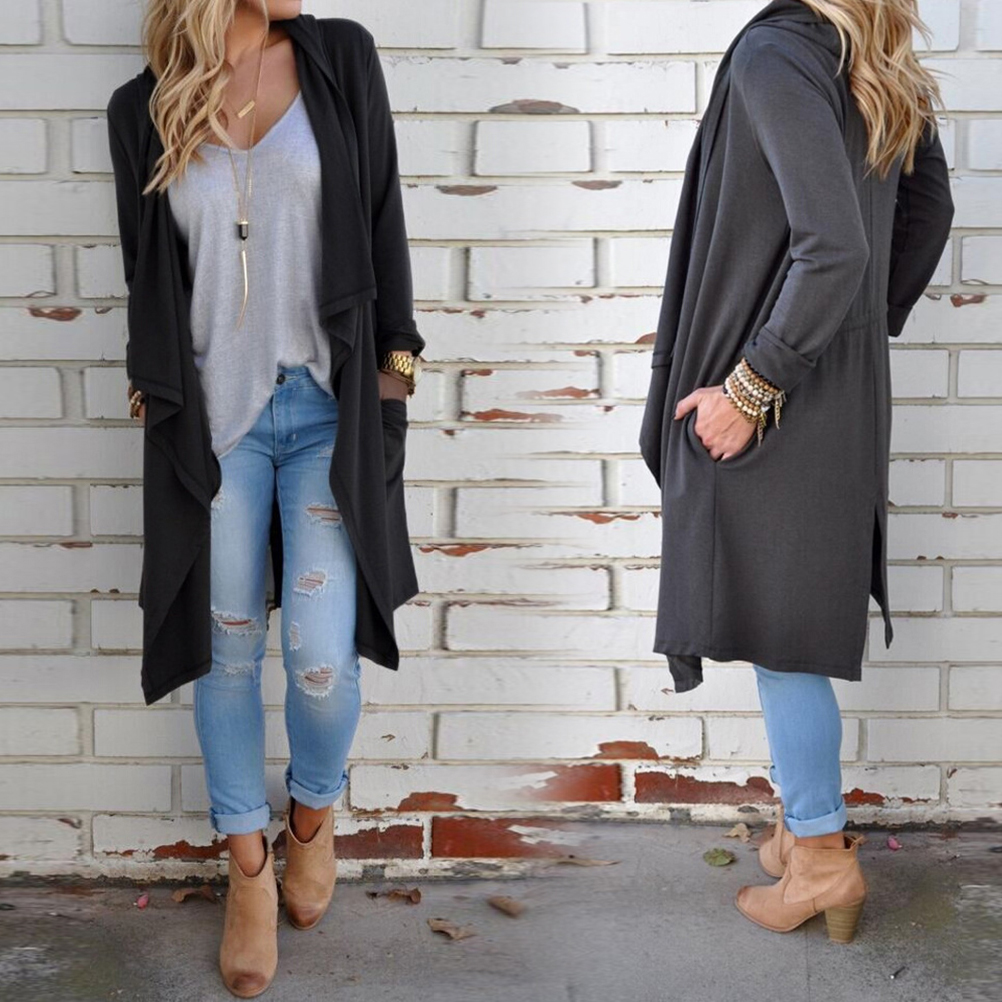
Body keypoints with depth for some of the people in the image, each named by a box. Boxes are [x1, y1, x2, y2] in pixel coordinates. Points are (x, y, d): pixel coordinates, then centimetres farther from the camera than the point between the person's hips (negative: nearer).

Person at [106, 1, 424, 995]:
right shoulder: (143, 110, 4)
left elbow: (382, 217, 4)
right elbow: (147, 274, 10)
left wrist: (393, 368, 0)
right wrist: (154, 397, 6)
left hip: (328, 408, 0)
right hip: (214, 417, 1)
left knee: (323, 658, -6)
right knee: (226, 652, 7)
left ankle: (313, 816, 27)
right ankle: (249, 870, 26)